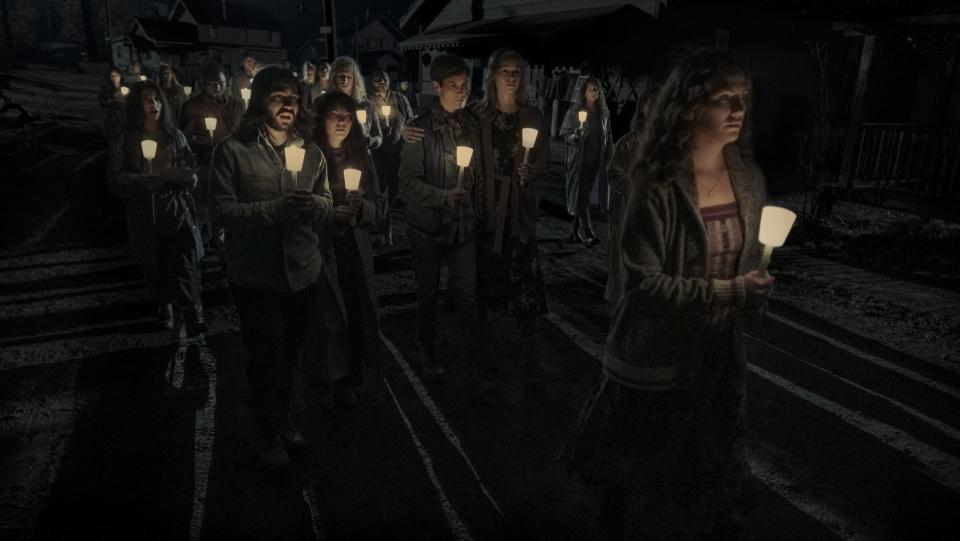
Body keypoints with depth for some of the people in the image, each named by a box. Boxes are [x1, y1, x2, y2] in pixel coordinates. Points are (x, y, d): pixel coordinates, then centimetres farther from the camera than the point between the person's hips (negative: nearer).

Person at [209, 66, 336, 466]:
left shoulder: (309, 149, 6)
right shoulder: (233, 150, -7)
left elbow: (327, 202, 10)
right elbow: (221, 211, -12)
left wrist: (314, 204, -13)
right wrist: (275, 209, -23)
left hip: (304, 271, 4)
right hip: (255, 277, -4)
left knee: (290, 355, 18)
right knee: (266, 358, 7)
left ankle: (283, 418, 42)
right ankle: (269, 434, 30)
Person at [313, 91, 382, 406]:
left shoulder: (360, 156, 11)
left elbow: (376, 206, 12)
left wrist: (361, 208, -9)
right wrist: (329, 214, -18)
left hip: (355, 250, 4)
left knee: (354, 314, 1)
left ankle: (348, 381, 19)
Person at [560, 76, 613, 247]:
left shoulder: (603, 112, 9)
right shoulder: (574, 111, -2)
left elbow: (608, 137, 14)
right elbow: (564, 134, -3)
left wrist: (608, 159, 9)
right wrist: (575, 135, -24)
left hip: (596, 161, 4)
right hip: (579, 159, -4)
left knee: (585, 195, 7)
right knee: (581, 195, -8)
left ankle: (575, 233, 16)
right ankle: (587, 233, -10)